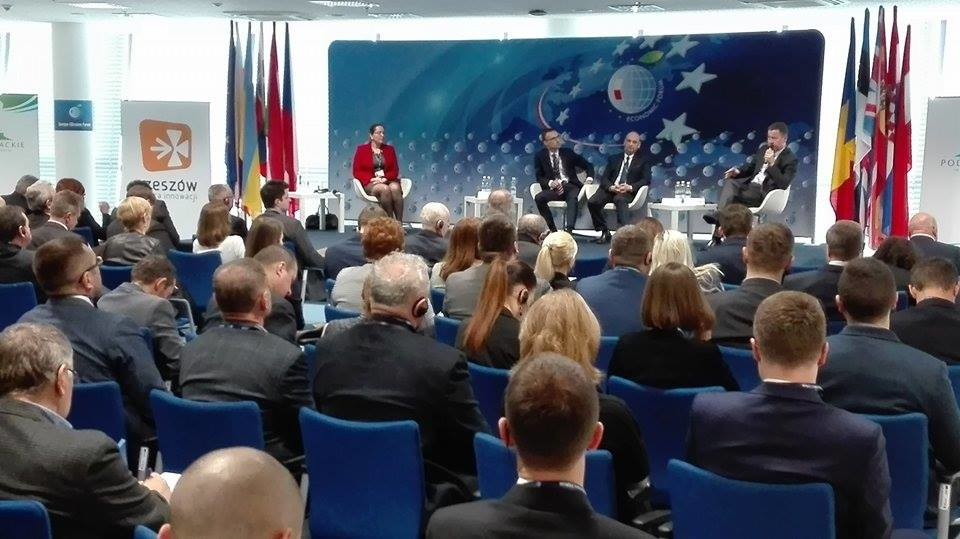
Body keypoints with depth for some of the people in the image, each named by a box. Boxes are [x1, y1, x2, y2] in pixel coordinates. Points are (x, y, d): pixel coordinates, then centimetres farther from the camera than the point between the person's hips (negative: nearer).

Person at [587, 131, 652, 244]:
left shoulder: (643, 161, 17)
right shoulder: (613, 159, 23)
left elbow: (646, 180, 2)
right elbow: (604, 178, 12)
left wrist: (630, 187, -16)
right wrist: (611, 187, -12)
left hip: (628, 192, -3)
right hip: (611, 190, 3)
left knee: (620, 199, -39)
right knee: (592, 202, -25)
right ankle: (604, 232, -13)